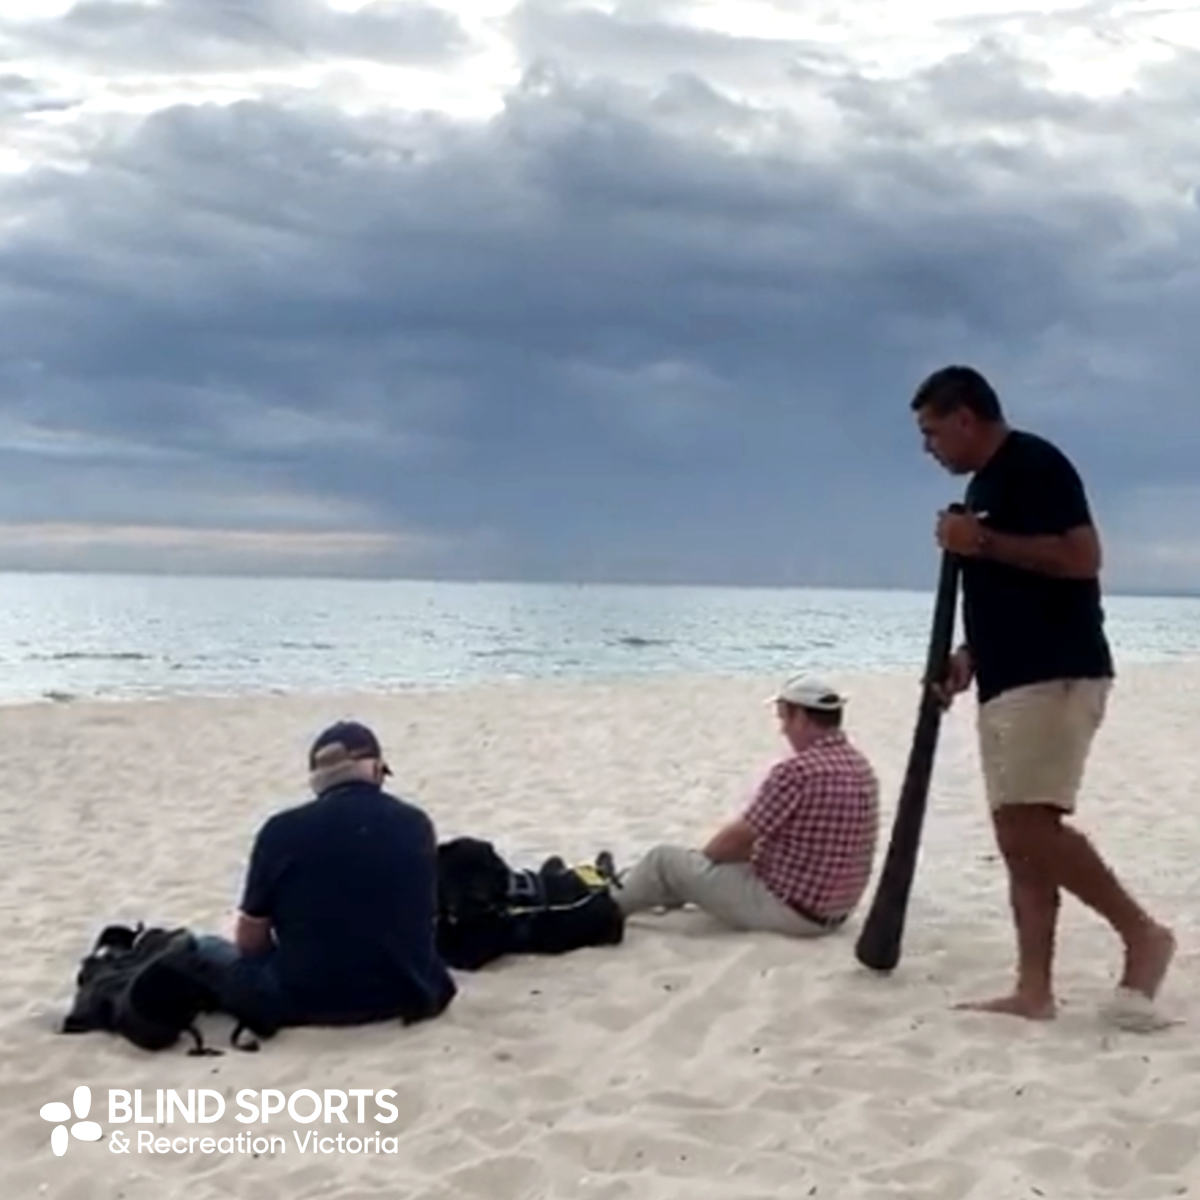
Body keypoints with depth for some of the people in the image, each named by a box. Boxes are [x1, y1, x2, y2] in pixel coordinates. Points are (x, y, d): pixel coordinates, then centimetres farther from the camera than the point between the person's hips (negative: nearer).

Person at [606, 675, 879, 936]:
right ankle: (634, 889, 48)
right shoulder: (861, 767, 5)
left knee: (664, 859, 5)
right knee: (727, 854, 30)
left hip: (787, 910, -9)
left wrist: (702, 855, 6)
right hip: (832, 912, 9)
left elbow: (739, 837, -15)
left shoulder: (796, 770, -24)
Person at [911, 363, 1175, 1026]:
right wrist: (970, 657, 14)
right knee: (1017, 835, 6)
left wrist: (982, 541, -16)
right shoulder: (985, 485, 20)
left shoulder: (1035, 463, -10)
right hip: (1008, 681, 10)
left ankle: (1143, 934, -1)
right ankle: (1034, 990, 7)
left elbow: (1081, 557, -20)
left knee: (1030, 826, -17)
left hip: (1054, 676, -10)